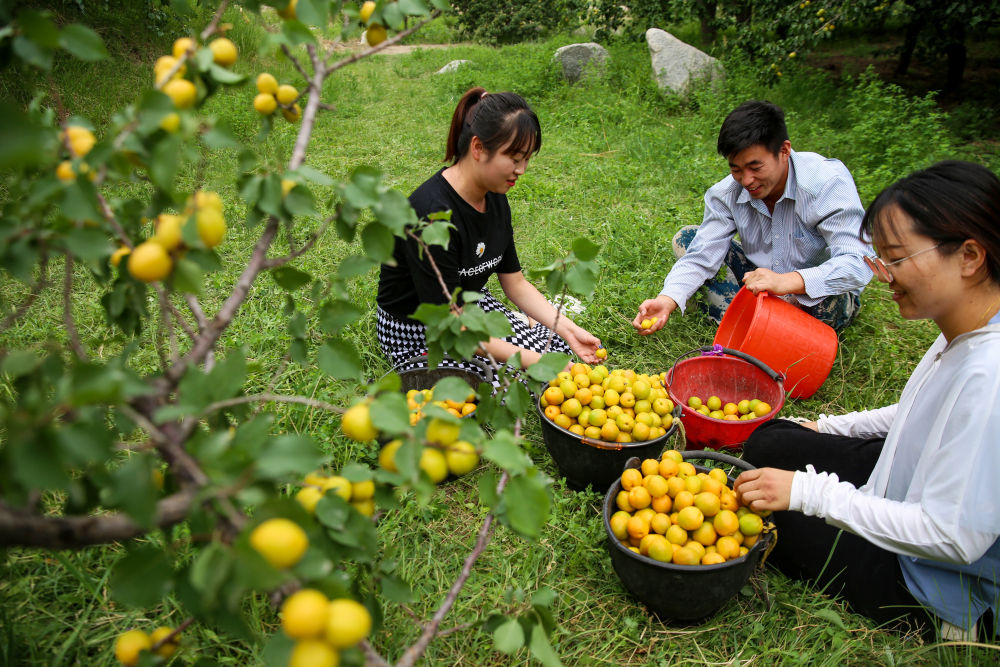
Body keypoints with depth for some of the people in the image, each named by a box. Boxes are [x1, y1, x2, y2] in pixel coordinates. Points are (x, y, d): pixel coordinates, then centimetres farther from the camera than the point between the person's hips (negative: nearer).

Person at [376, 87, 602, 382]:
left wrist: (567, 329, -9)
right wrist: (530, 359, -30)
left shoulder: (495, 198, -4)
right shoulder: (432, 214, -31)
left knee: (561, 353, -6)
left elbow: (515, 282, 3)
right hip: (418, 335, -7)